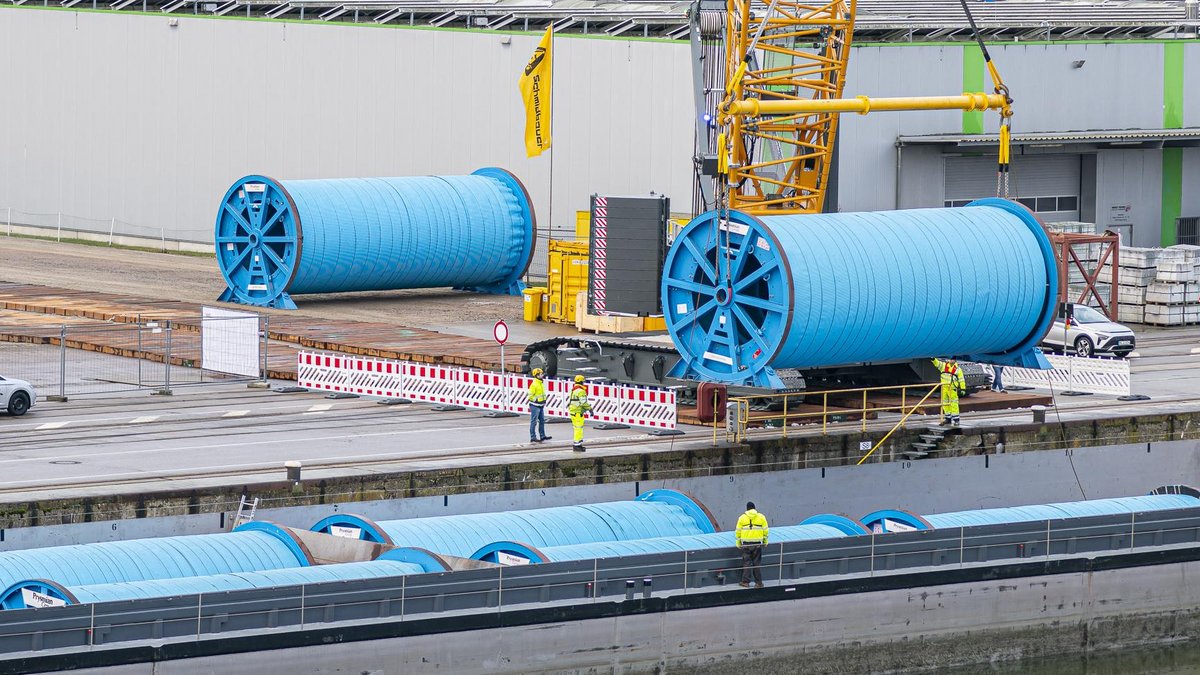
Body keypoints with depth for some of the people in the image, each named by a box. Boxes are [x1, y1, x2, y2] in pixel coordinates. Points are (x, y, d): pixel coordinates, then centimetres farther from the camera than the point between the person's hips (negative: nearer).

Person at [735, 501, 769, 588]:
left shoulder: (742, 517, 1)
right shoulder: (761, 517, 2)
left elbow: (738, 531, 1)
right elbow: (765, 530, 4)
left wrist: (738, 542, 8)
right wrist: (765, 541, 14)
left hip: (746, 544, -1)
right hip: (757, 543, 1)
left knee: (747, 562, 4)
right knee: (757, 563, 7)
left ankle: (745, 582, 4)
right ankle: (759, 582, 8)